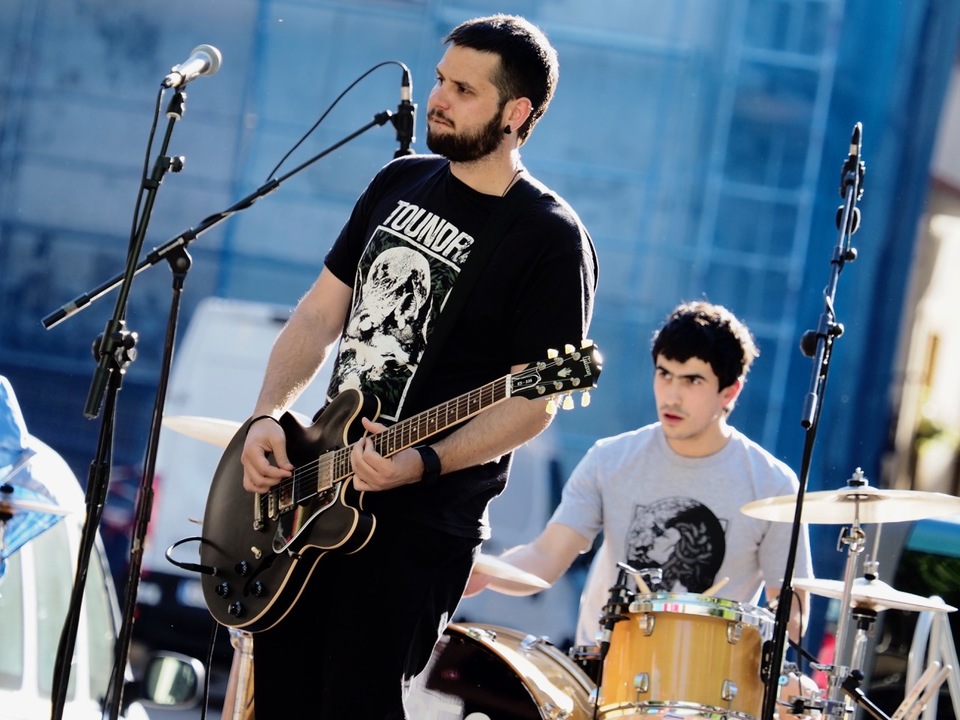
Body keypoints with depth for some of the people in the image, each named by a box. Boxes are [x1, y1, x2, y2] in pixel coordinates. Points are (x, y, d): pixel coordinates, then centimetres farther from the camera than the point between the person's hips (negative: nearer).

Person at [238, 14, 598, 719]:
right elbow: (319, 314, 14)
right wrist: (265, 416, -1)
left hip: (417, 526, -7)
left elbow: (529, 404, -14)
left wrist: (421, 464, -27)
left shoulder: (551, 242, -11)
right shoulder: (401, 181, 10)